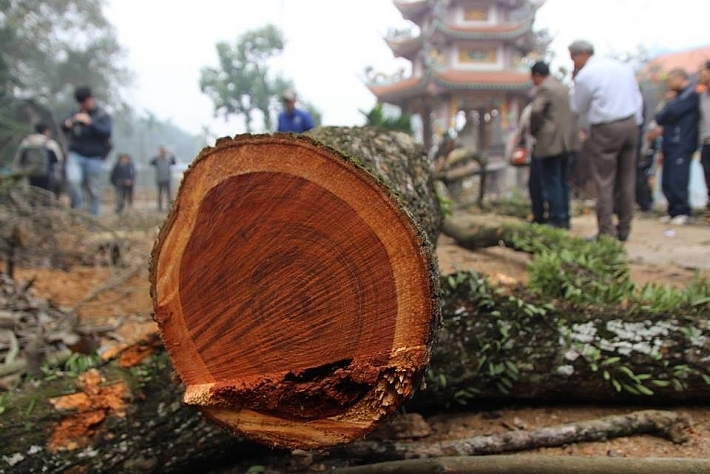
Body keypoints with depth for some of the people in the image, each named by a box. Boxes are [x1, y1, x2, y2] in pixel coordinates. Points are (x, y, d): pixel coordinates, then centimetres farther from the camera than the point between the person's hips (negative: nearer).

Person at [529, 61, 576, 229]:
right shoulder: (565, 87, 18)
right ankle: (564, 218, 16)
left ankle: (556, 219, -4)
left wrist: (533, 130, -8)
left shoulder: (545, 88, -9)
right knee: (563, 181, 12)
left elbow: (536, 111, -23)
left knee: (551, 182, -5)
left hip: (550, 143, -9)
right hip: (566, 142, 9)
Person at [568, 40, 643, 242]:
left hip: (605, 129, -7)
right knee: (627, 180, 11)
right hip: (631, 124, 7)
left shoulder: (585, 75, -8)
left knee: (605, 182, -2)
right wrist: (635, 123, 20)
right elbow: (637, 98, 15)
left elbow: (577, 108, 2)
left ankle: (606, 231, -1)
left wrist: (574, 85, 13)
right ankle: (624, 229, 18)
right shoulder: (623, 66, 13)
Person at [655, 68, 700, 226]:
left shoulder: (691, 94, -4)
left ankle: (682, 212, -4)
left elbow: (672, 111, -16)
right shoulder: (677, 95, 24)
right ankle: (674, 211, 12)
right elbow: (659, 118, 20)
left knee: (677, 180, -11)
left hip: (681, 145, -9)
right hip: (670, 145, 9)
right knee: (667, 182, 6)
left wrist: (670, 101, 3)